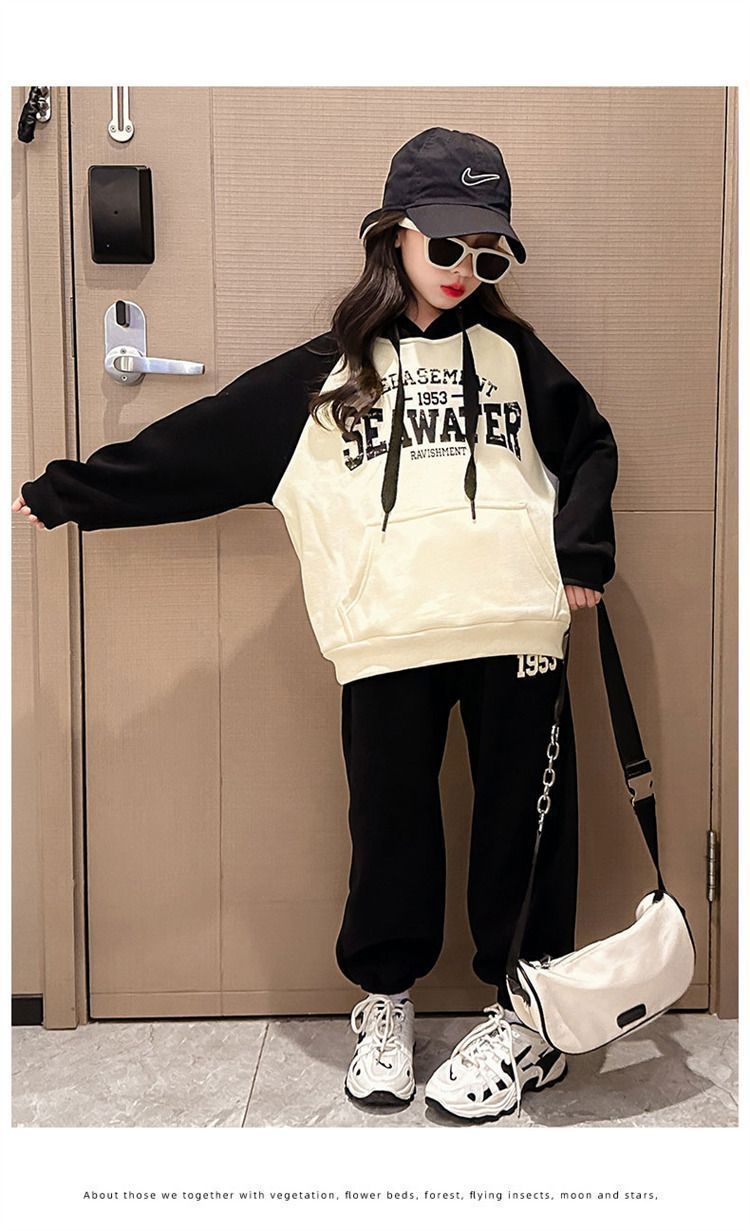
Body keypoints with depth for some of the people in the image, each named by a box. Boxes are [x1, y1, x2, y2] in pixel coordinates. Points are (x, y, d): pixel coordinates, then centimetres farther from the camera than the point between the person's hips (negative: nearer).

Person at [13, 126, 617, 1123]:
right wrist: (68, 493, 11)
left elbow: (590, 450, 19)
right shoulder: (321, 376, 9)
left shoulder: (512, 352, 13)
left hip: (516, 628, 1)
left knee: (524, 816, 6)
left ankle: (528, 1020, 23)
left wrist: (581, 553, 3)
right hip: (387, 639, 0)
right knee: (390, 818, 6)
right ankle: (384, 1002, 30)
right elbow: (191, 450, 10)